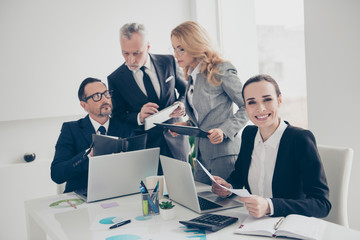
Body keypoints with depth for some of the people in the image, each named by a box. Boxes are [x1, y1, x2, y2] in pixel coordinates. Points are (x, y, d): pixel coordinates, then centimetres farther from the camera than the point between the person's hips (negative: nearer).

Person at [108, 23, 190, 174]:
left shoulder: (168, 62, -3)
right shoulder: (115, 79, -7)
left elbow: (186, 91, 10)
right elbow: (118, 118, -2)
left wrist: (182, 104, -12)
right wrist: (139, 117, -22)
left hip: (176, 144, 2)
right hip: (145, 148, -2)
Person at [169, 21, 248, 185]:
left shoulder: (221, 71, -10)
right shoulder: (192, 76, 13)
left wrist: (225, 130, -18)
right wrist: (187, 125, 4)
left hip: (223, 153, -7)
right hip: (202, 154, 7)